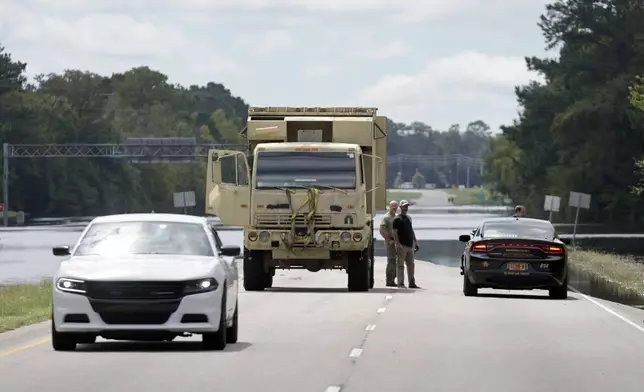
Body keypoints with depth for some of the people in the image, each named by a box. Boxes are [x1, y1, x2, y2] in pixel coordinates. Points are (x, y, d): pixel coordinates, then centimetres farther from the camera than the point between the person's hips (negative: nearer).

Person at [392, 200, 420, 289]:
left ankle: (412, 283, 13)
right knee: (400, 265, -3)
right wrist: (398, 244, -20)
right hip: (402, 246, -8)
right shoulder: (397, 219, -6)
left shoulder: (409, 218, 17)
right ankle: (401, 284, -1)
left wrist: (415, 242, 19)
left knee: (411, 265, 9)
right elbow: (394, 232, -11)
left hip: (410, 245, 8)